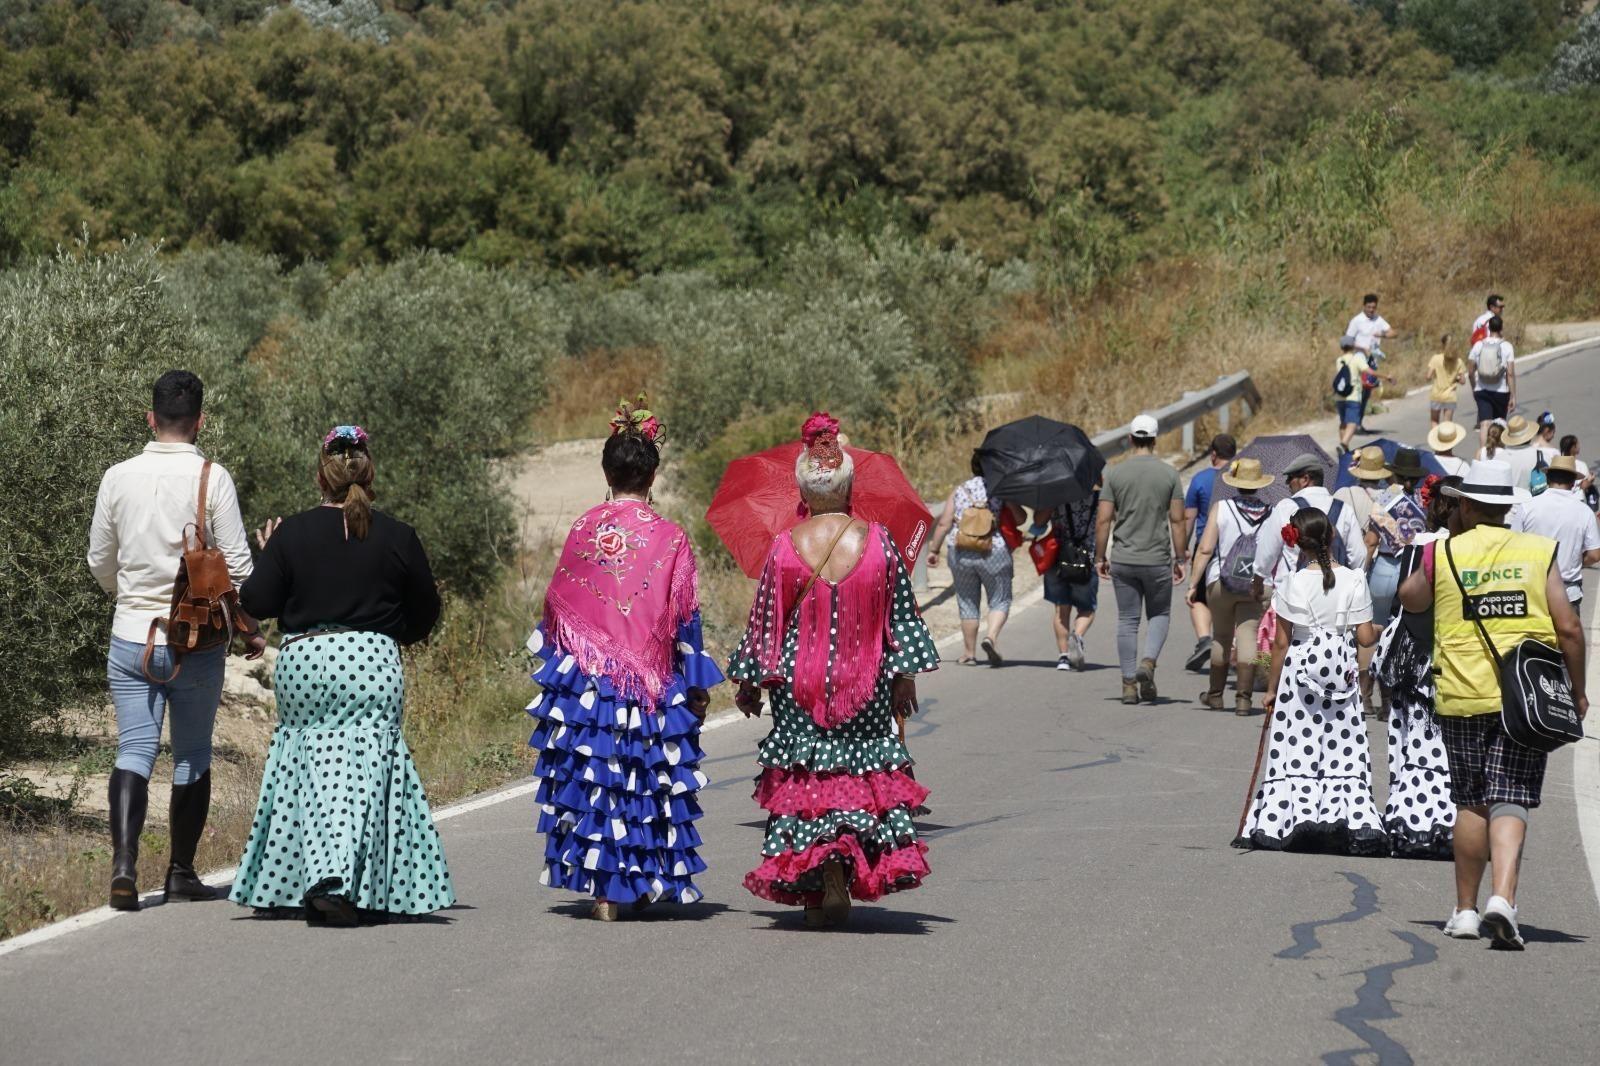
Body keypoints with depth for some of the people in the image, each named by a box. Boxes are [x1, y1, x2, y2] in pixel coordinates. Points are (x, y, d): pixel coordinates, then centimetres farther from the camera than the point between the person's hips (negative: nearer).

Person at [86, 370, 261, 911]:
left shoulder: (119, 477, 1)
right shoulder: (211, 478, -8)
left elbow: (99, 562, 11)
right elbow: (237, 564, -8)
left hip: (131, 636, 2)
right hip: (197, 641, -2)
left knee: (133, 750, 1)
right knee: (193, 755, 11)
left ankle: (124, 863, -17)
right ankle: (181, 872, 16)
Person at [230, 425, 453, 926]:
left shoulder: (292, 533, -1)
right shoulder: (397, 537, 1)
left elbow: (257, 602, -1)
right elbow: (426, 609, 10)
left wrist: (268, 555, 17)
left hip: (301, 661, 1)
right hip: (372, 662, -1)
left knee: (302, 767, 13)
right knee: (360, 770, -4)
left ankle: (279, 885, 15)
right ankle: (337, 880, -21)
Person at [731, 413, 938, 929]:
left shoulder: (786, 548, -9)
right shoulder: (878, 541, -5)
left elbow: (765, 623, -2)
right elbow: (901, 616, 1)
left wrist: (749, 682, 10)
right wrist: (905, 675, 12)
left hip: (801, 680, -1)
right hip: (866, 682, 1)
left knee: (804, 777, 6)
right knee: (867, 770, 15)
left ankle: (821, 889, -3)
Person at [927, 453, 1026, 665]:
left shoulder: (958, 491, 7)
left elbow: (944, 524, 2)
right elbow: (1020, 517, -4)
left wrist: (934, 549, 9)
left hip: (961, 554, 2)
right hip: (994, 553, -2)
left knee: (967, 604, 12)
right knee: (999, 602, 7)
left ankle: (969, 653, 15)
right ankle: (991, 636, -19)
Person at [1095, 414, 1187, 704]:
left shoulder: (1116, 473, -1)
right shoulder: (1169, 474, -3)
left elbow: (1103, 520, -3)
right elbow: (1177, 520, -4)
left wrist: (1099, 557, 6)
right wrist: (1180, 558, 4)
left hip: (1123, 560, 1)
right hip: (1157, 559, -1)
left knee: (1127, 620, 7)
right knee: (1160, 615, 14)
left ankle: (1129, 683, 6)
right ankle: (1148, 662, -10)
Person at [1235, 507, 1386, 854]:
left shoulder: (1294, 584, -7)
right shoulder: (1353, 581, -5)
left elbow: (1281, 643, -3)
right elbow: (1365, 638, -2)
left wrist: (1271, 688, 6)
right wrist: (1378, 630, 22)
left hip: (1300, 672, -1)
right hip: (1341, 671, 1)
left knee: (1297, 749, 2)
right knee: (1343, 749, 5)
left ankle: (1284, 819, -3)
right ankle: (1354, 821, -4)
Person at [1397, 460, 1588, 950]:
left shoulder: (1444, 554, 0)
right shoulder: (1538, 552, 1)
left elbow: (1409, 599, 20)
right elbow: (1569, 628, -3)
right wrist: (1577, 690, 8)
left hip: (1462, 696, 1)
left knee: (1471, 803, 12)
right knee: (1510, 802, -2)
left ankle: (1465, 910, 17)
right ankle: (1502, 899, -21)